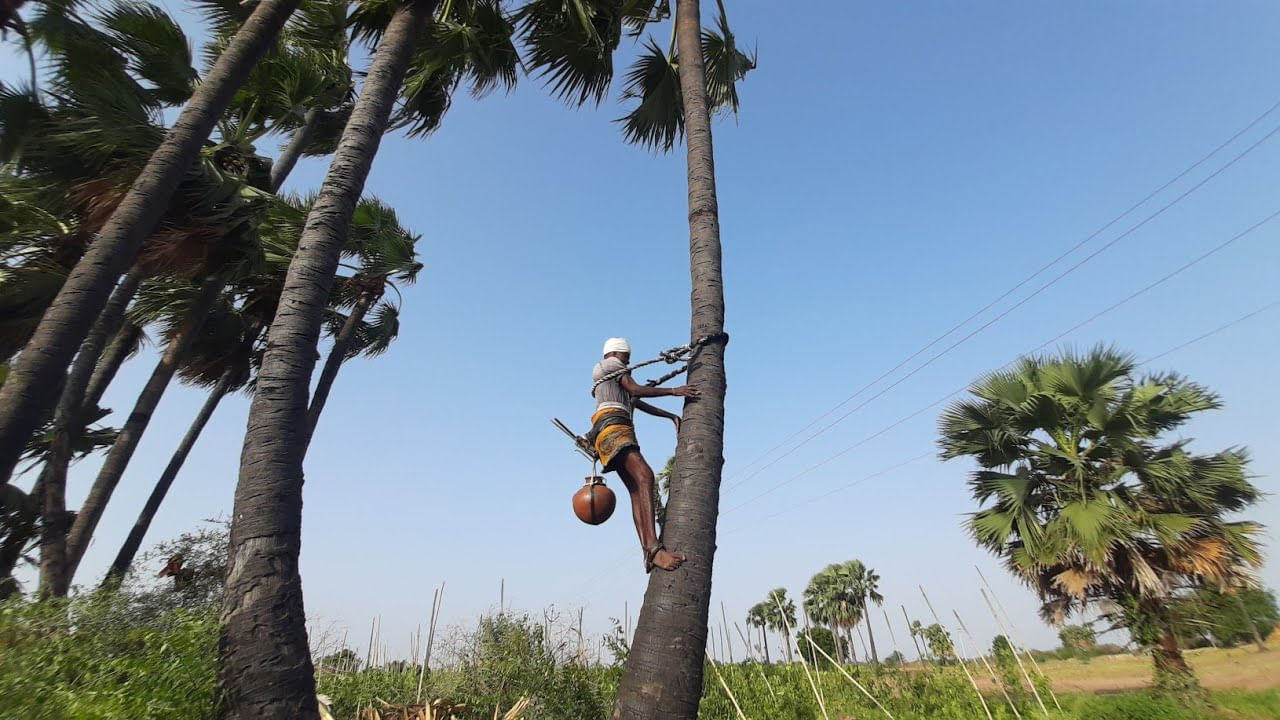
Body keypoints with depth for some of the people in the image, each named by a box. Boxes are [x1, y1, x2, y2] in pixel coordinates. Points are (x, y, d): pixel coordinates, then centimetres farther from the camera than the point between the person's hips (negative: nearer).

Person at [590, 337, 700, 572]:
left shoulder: (612, 380, 39)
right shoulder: (611, 364, 12)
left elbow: (639, 404, 32)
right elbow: (636, 390, -2)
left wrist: (671, 415, 25)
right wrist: (673, 391, -3)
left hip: (619, 434, 10)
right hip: (613, 426, -10)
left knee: (636, 491, -4)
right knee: (645, 476, -27)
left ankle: (649, 555, -15)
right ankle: (654, 548, -40)